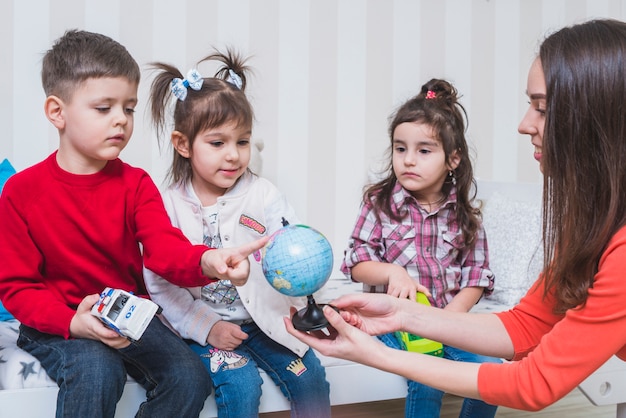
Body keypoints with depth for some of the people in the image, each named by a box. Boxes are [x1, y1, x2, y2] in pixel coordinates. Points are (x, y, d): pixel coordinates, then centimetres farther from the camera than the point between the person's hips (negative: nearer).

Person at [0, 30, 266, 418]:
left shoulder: (135, 184, -1)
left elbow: (165, 248, -17)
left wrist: (207, 261, -42)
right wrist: (73, 323, -26)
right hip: (57, 324, -3)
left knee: (189, 378, -16)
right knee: (97, 372, -33)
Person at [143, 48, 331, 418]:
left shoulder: (264, 196, -3)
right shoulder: (167, 206, -5)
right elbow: (160, 283, -6)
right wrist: (207, 327, -13)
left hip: (265, 318, 2)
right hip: (204, 325, -2)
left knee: (309, 377, -12)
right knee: (241, 384, -22)